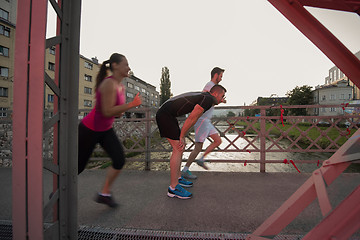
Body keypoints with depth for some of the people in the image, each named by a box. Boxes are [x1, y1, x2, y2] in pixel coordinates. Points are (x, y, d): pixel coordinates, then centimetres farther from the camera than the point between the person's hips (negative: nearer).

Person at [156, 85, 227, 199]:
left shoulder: (203, 95, 17)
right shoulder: (208, 99, -12)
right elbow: (191, 119, -14)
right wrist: (182, 137, -7)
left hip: (166, 114, 10)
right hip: (165, 114, -10)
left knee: (180, 147, 12)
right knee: (178, 149, -10)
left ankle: (177, 178, 23)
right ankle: (173, 188, -3)